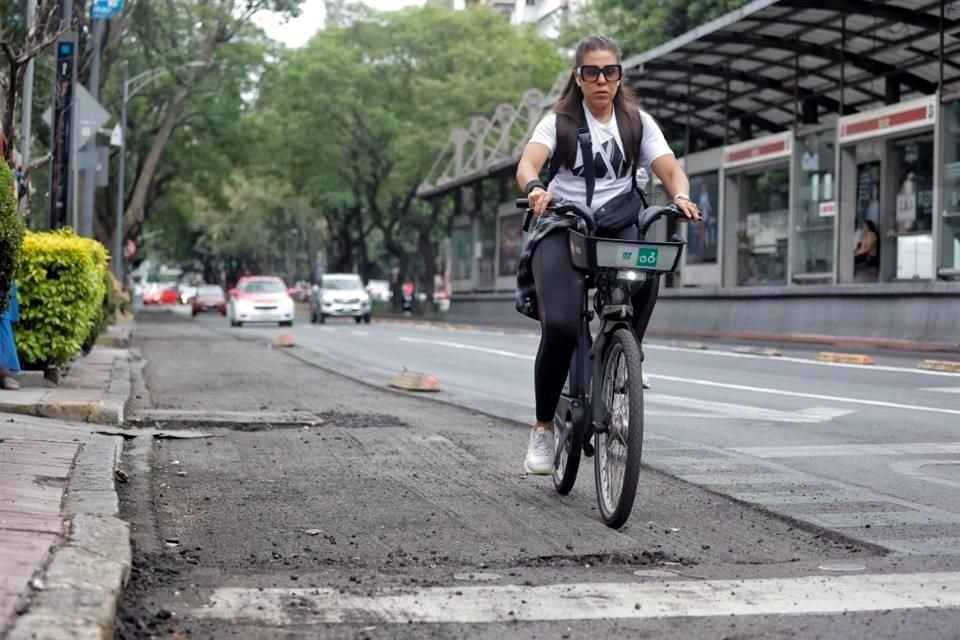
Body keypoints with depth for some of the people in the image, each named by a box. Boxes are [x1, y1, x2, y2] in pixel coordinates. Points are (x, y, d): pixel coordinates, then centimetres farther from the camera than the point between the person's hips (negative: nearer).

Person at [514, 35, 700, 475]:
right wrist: (535, 188, -37)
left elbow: (670, 170, -1)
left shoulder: (638, 123, 12)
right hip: (561, 229, -2)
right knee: (561, 325, -25)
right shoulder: (559, 122, 5)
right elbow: (527, 163, -13)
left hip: (617, 228, 2)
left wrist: (681, 196, -25)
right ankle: (543, 428, -7)